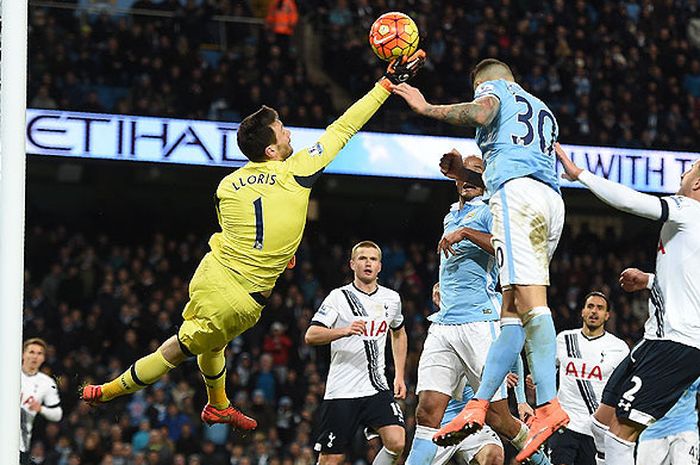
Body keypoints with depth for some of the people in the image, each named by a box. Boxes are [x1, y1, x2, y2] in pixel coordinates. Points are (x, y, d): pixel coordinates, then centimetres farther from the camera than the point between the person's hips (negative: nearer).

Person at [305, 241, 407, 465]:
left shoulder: (391, 299, 10)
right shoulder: (339, 297, -4)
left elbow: (399, 333, 30)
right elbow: (310, 336, -14)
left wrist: (399, 376, 21)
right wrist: (344, 330, -31)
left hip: (377, 388, 4)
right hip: (341, 390, -3)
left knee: (396, 442, -18)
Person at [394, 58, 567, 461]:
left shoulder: (494, 87, 16)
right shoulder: (544, 111, 37)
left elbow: (479, 113, -9)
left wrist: (427, 108, 4)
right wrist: (468, 173, 42)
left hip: (517, 192, -8)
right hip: (552, 200, 8)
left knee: (530, 298, -20)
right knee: (512, 311, 5)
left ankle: (549, 406, -32)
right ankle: (479, 404, -4)